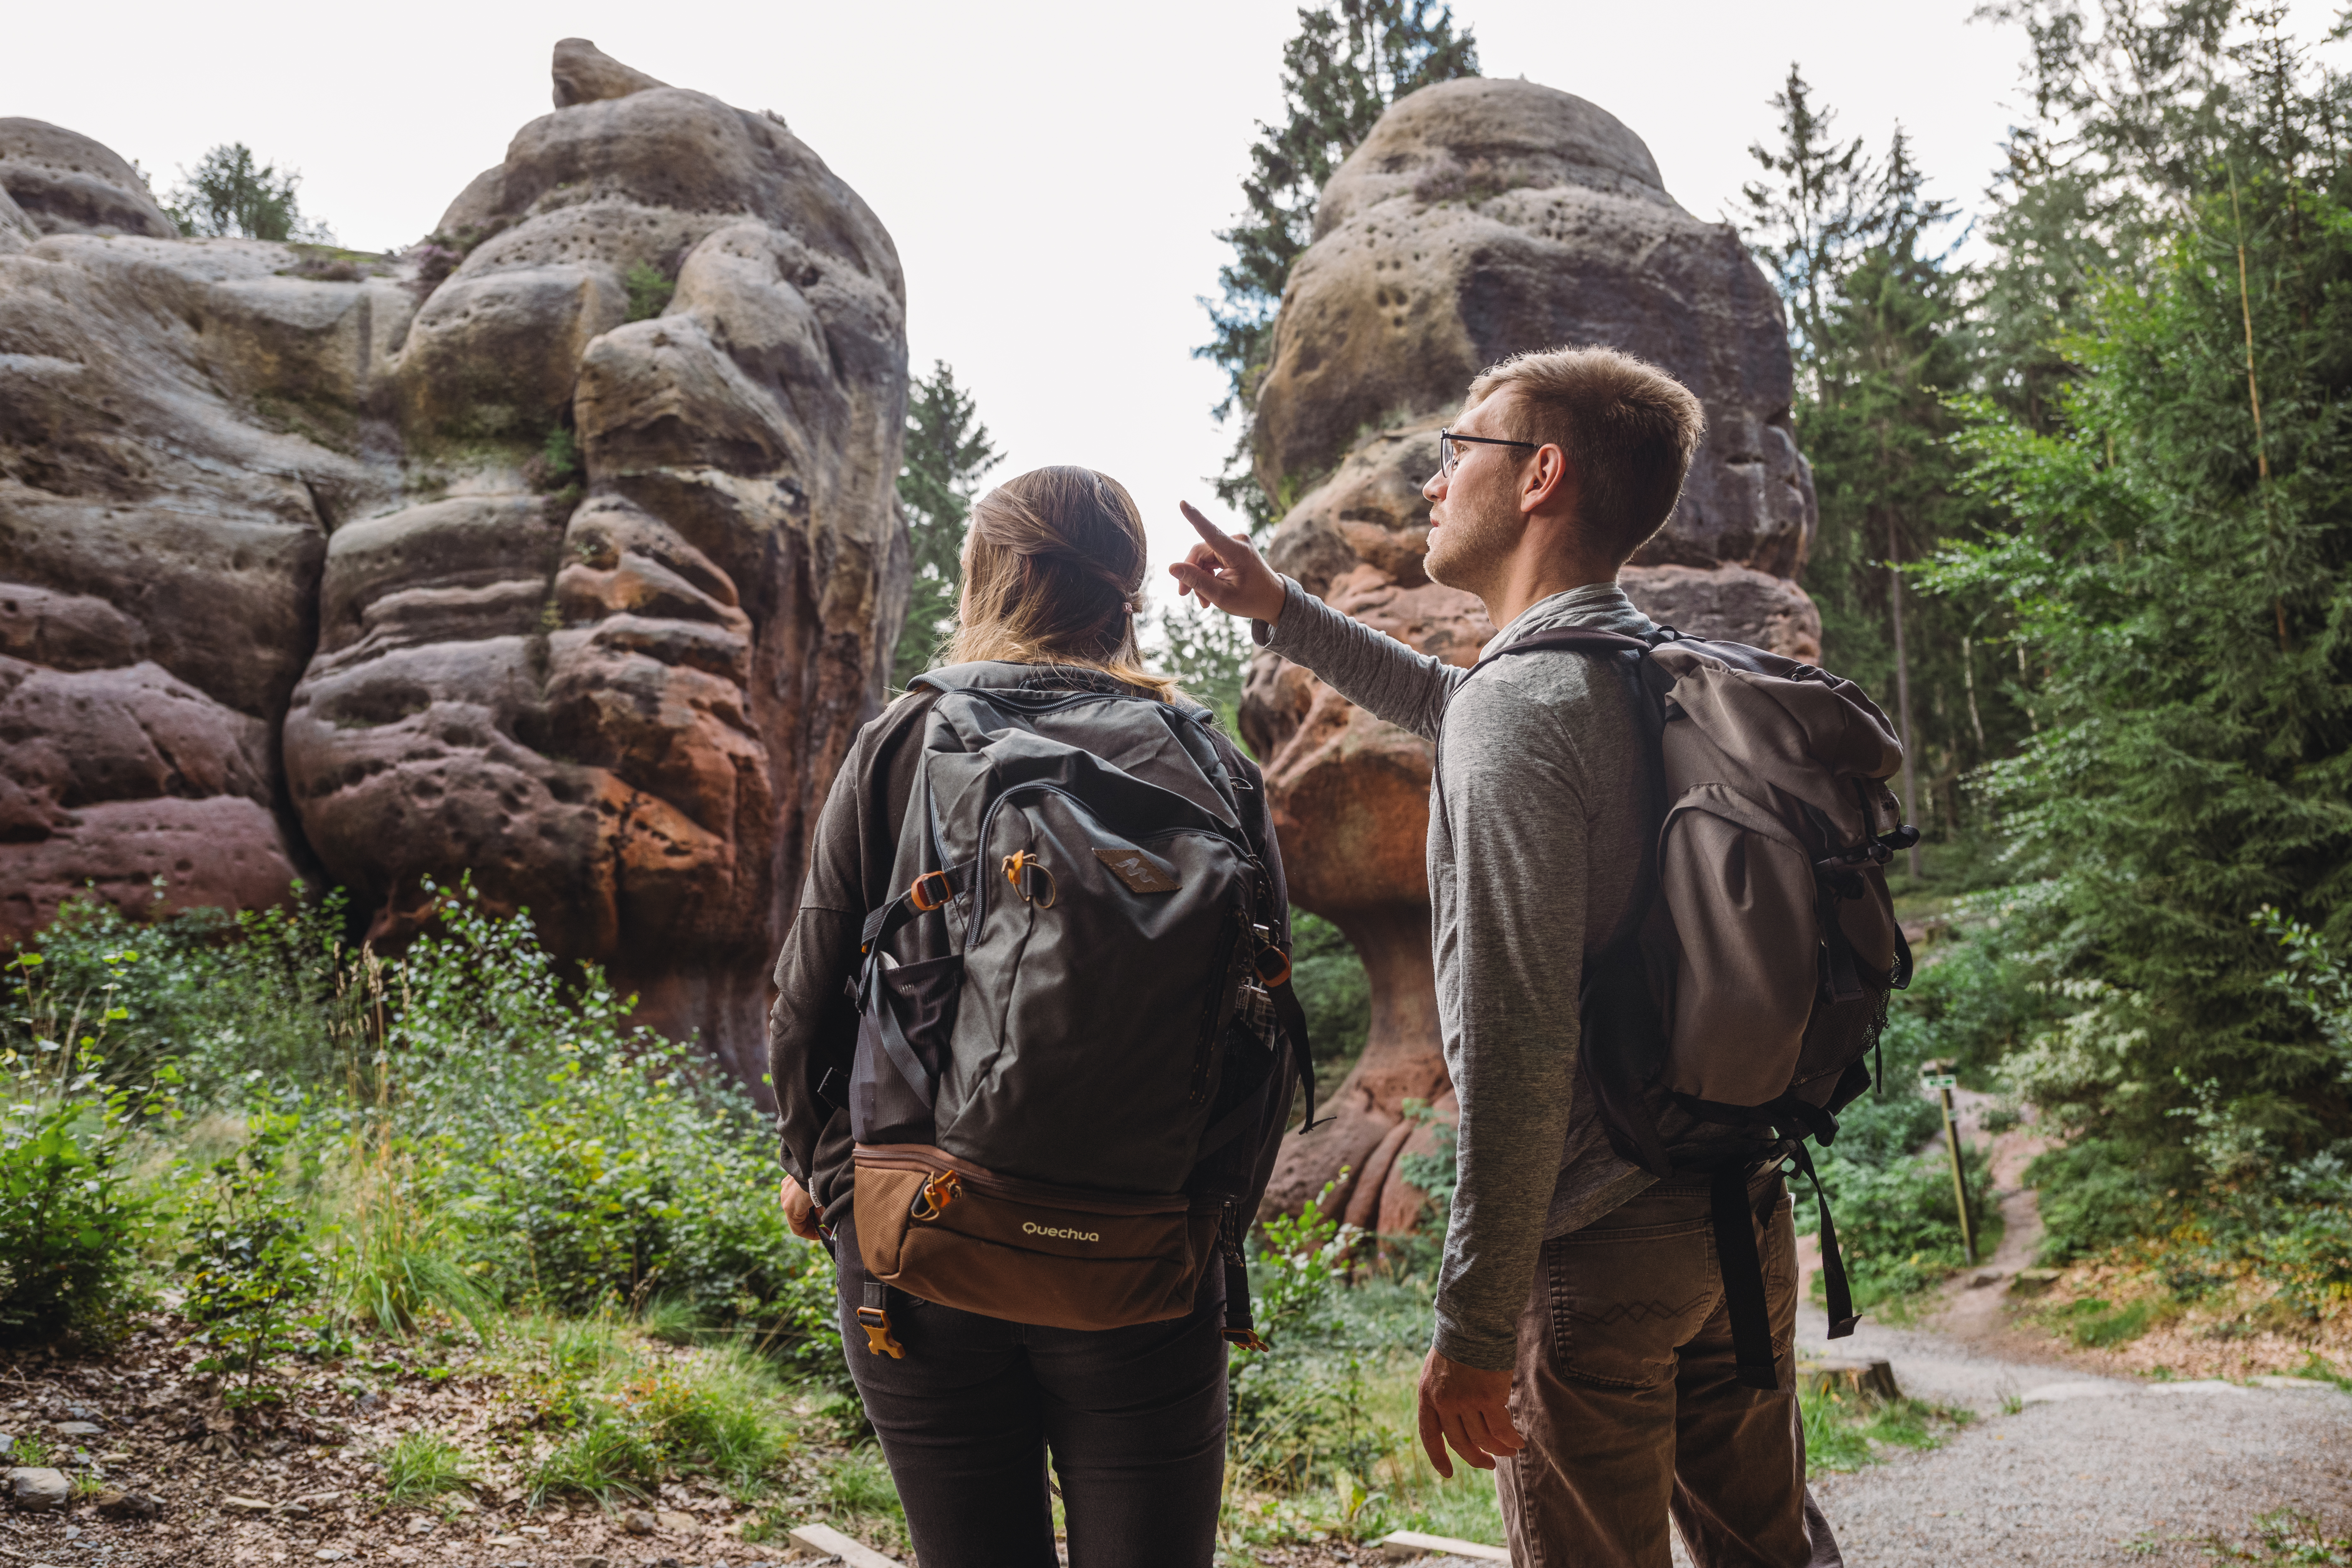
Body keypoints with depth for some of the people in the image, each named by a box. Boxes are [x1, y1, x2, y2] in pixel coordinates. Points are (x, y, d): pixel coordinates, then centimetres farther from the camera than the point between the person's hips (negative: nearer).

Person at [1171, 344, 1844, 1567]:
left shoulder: (1521, 700, -19)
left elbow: (1516, 1056, -24)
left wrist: (1472, 1327, -19)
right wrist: (1280, 611, 32)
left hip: (1603, 1248, -8)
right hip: (1743, 1207, 8)